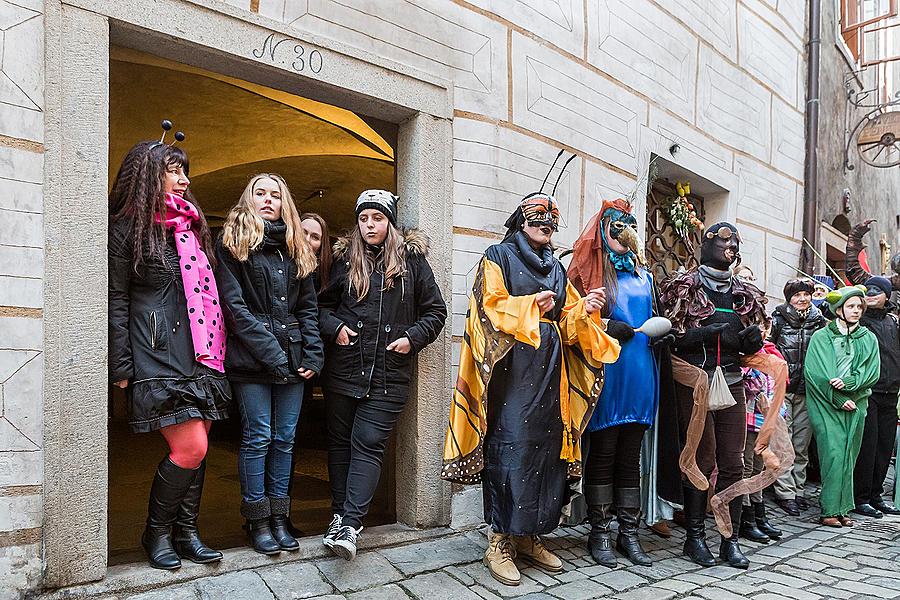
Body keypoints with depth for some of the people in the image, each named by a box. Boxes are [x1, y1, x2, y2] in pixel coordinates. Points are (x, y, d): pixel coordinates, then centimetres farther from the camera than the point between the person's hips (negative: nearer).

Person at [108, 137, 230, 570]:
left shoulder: (191, 226, 16)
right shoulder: (127, 227, -2)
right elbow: (117, 299, -4)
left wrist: (215, 352, 14)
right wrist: (122, 367, -8)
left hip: (201, 357, 6)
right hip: (158, 355, -6)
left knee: (196, 448, 8)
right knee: (190, 449, -10)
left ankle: (186, 531, 21)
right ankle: (156, 532, 12)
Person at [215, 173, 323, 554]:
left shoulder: (295, 248, 15)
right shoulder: (232, 243, 2)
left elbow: (308, 306, 12)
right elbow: (235, 305, -8)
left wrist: (313, 355, 0)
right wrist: (270, 352, -15)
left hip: (293, 358, 5)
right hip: (252, 360, -4)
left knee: (285, 438, 8)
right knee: (257, 437, 0)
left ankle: (279, 517, 19)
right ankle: (257, 520, 14)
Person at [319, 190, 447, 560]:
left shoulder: (412, 259, 4)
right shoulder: (345, 259, 8)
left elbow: (435, 310, 8)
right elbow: (323, 303, 16)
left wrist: (413, 338, -6)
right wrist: (333, 327, -3)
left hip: (389, 373, -2)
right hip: (343, 367, 3)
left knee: (368, 443, -6)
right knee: (340, 440, 9)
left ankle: (349, 525, -6)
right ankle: (340, 514, 21)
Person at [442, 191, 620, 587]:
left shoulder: (556, 268, 21)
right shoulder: (499, 256, 5)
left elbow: (568, 321, 13)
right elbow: (490, 306, -8)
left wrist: (583, 310, -6)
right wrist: (531, 306, -17)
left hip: (550, 371, 6)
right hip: (512, 368, -6)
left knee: (546, 447, 4)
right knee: (510, 448, -9)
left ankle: (528, 536, 15)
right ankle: (500, 542, 0)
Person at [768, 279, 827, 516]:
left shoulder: (818, 320, 10)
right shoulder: (777, 319, -2)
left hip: (807, 390, 4)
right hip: (782, 388, -4)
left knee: (802, 443, 8)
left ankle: (798, 489, 18)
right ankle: (785, 493, 2)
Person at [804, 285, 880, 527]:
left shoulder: (868, 339, 13)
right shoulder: (821, 337, 2)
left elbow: (872, 372, 3)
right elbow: (814, 372, -6)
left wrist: (848, 382, -14)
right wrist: (838, 399, -11)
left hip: (855, 404, 4)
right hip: (827, 404, -3)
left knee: (849, 456, 4)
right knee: (833, 454, -10)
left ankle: (842, 509, 11)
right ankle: (830, 510, -6)